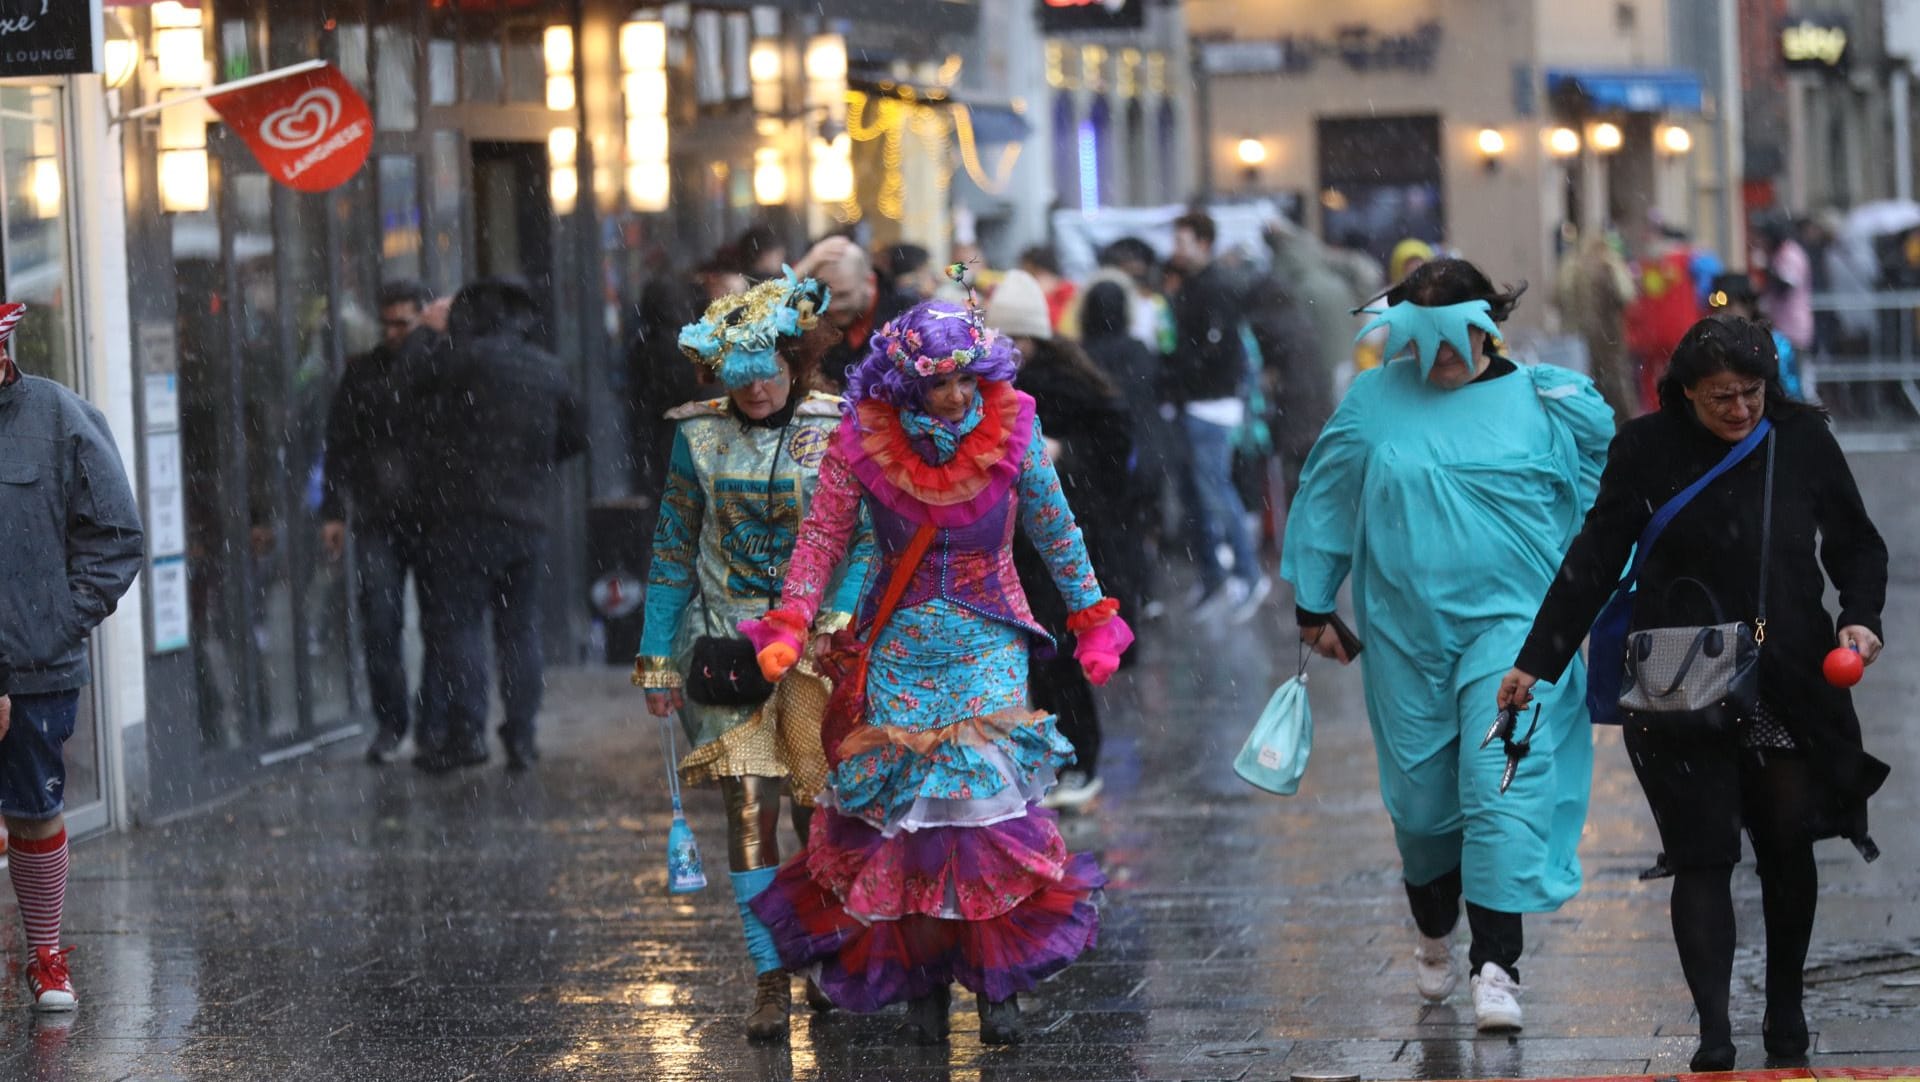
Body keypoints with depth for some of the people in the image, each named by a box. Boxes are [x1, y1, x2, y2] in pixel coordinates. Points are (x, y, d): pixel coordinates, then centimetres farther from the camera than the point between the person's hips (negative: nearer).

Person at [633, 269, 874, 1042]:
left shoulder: (837, 429, -5)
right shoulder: (699, 434, 0)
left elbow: (871, 535, -7)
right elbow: (673, 548, 7)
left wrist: (842, 615, -23)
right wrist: (657, 657, 5)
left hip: (815, 637, -1)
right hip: (728, 638, 1)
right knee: (749, 805, -7)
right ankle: (770, 978, -1)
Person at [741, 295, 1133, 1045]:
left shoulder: (1011, 430, -9)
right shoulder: (864, 439, -11)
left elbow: (1055, 532, 4)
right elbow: (823, 534, -3)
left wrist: (1092, 619, 9)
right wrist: (789, 628, -10)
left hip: (989, 641, 0)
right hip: (900, 644, 0)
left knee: (991, 796, -11)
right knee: (905, 810, -2)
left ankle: (998, 982, -3)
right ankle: (923, 982, 10)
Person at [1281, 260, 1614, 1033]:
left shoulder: (1547, 402, 0)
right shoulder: (1375, 402, 4)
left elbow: (1598, 504, 9)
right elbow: (1326, 504, 12)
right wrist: (1314, 607, 14)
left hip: (1511, 621, -2)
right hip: (1406, 629, 2)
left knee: (1503, 786, -13)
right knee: (1420, 790, 9)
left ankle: (1496, 966, -15)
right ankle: (1434, 936, 34)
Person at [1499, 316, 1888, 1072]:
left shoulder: (1801, 438, -1)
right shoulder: (1649, 450, -5)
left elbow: (1856, 543, 9)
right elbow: (1594, 562, -1)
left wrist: (1861, 617, -9)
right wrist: (1536, 663, -4)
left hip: (1789, 686, 2)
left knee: (1789, 850, 9)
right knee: (1703, 856, -6)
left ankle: (1785, 1015, 26)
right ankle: (1714, 1034, -11)